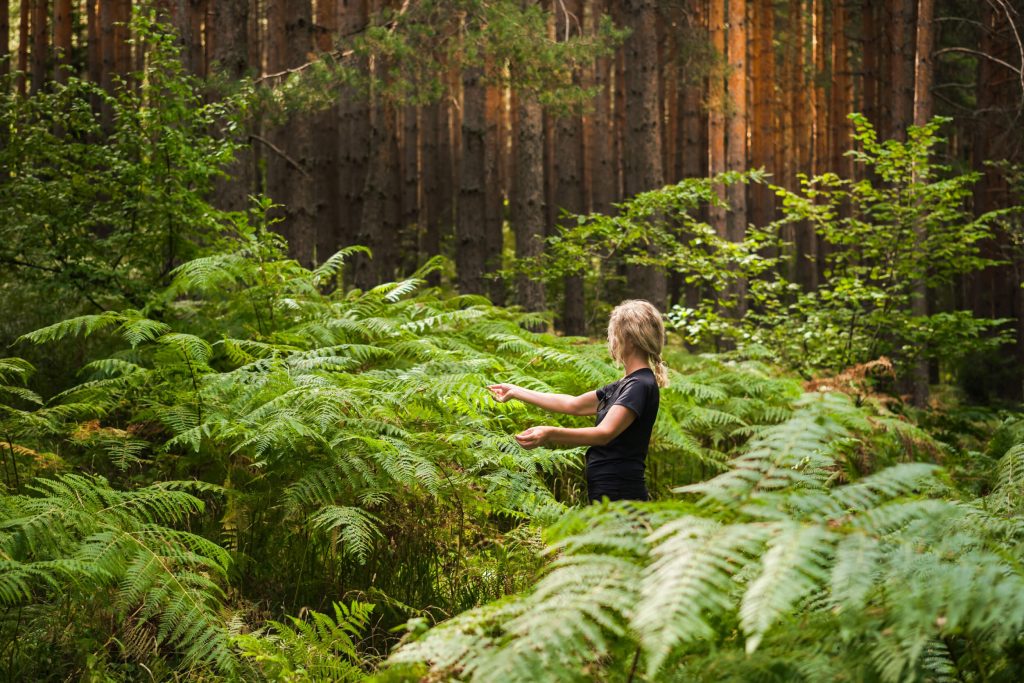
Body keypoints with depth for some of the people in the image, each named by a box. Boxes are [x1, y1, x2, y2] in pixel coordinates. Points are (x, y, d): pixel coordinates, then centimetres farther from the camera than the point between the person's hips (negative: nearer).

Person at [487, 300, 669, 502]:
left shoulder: (641, 386, -15)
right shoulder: (623, 385, 16)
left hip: (619, 496, -10)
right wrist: (516, 391, 26)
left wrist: (551, 433, -41)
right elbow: (573, 404, 23)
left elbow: (604, 433, -28)